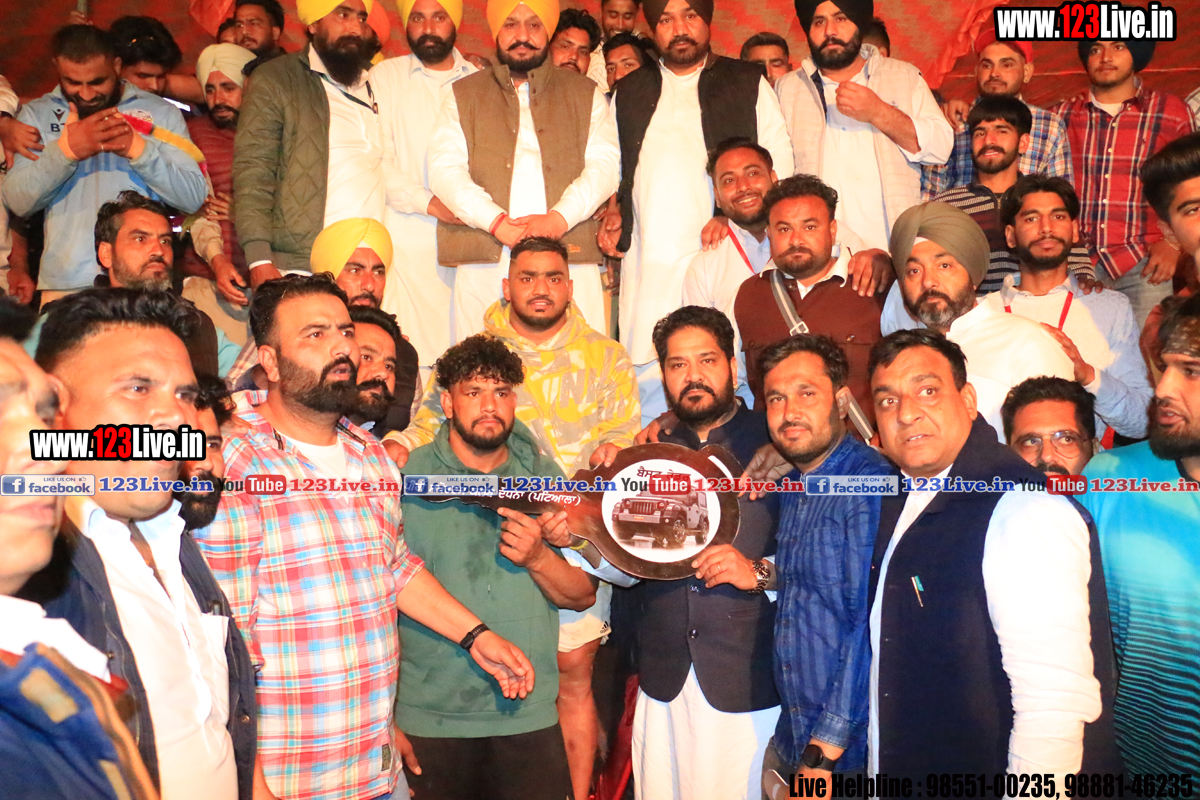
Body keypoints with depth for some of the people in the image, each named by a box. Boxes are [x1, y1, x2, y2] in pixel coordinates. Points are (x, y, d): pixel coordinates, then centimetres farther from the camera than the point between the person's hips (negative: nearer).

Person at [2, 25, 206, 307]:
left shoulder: (161, 112, 7)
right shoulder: (36, 114, 10)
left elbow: (193, 198, -1)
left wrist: (139, 148, -14)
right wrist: (65, 149, -15)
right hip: (65, 286, 1)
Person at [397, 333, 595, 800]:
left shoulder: (542, 477, 5)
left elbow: (583, 595, 6)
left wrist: (538, 558, -14)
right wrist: (384, 719, -3)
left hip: (529, 715, 2)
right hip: (428, 719, -2)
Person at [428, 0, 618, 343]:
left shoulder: (586, 94, 19)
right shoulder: (463, 95, 18)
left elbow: (604, 165, 6)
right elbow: (444, 170, 5)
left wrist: (560, 217, -12)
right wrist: (496, 221, -11)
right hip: (485, 262, 0)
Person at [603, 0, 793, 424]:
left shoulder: (747, 83, 12)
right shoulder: (630, 92, 21)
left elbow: (779, 166, 8)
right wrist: (613, 212, 8)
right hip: (648, 262, 3)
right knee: (648, 369, -1)